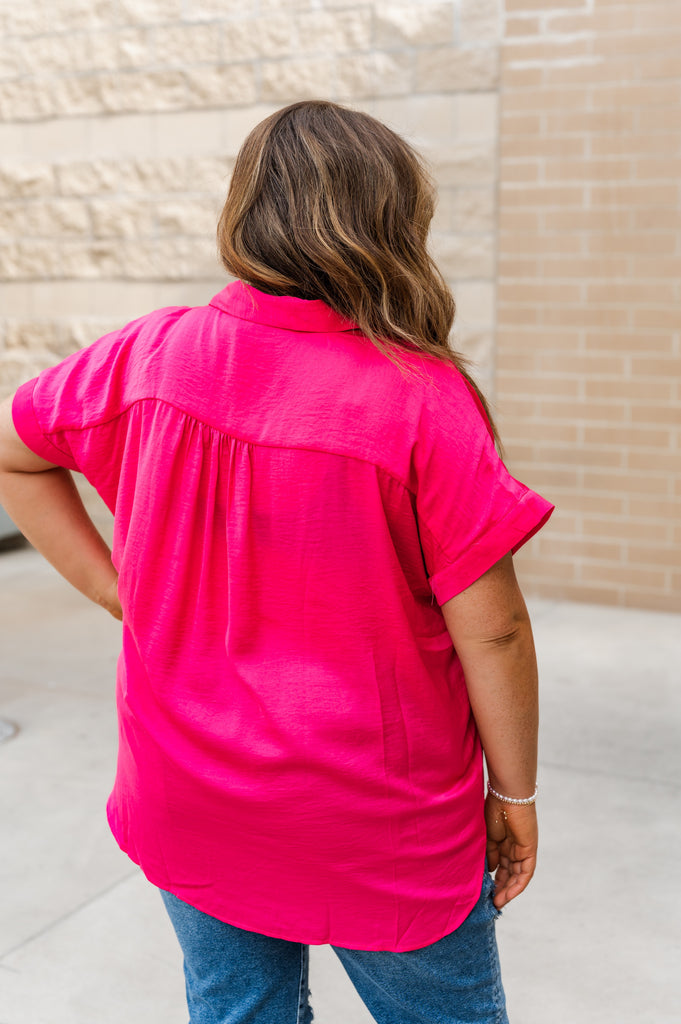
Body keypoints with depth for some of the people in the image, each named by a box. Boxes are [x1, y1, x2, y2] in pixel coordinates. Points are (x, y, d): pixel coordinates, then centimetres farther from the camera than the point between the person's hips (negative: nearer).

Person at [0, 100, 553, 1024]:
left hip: (188, 806, 4)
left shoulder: (152, 353, -8)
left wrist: (118, 590, 4)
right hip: (377, 827, -3)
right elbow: (490, 626, -17)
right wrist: (515, 792, -3)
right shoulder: (424, 399, -21)